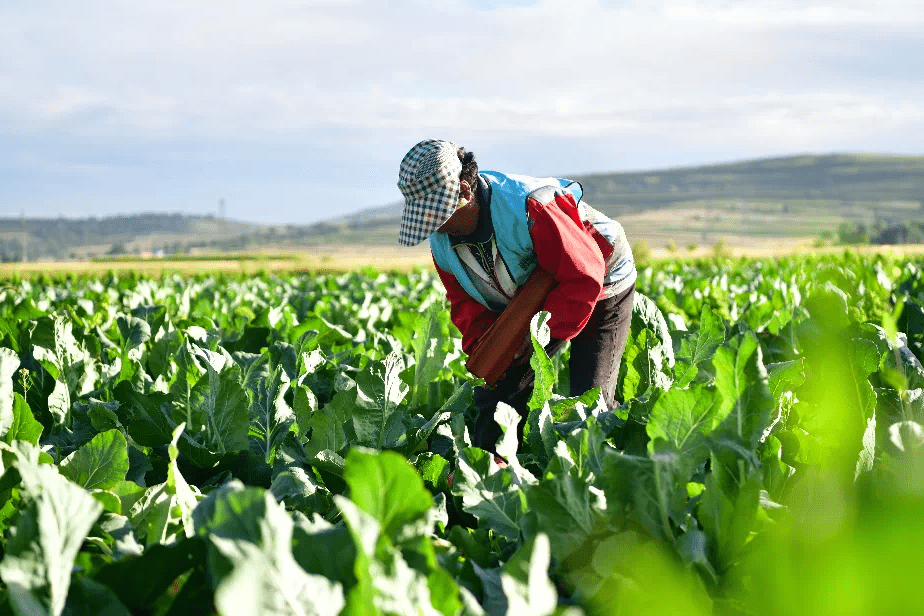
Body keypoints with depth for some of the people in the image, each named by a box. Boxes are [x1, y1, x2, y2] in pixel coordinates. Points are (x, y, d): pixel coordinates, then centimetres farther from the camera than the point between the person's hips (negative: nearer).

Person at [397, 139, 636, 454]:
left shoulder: (528, 210, -39)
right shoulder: (441, 238, -14)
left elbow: (584, 277, -34)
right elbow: (464, 300, 0)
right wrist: (481, 346, -20)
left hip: (600, 291, -6)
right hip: (528, 306, 7)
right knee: (498, 391, 0)